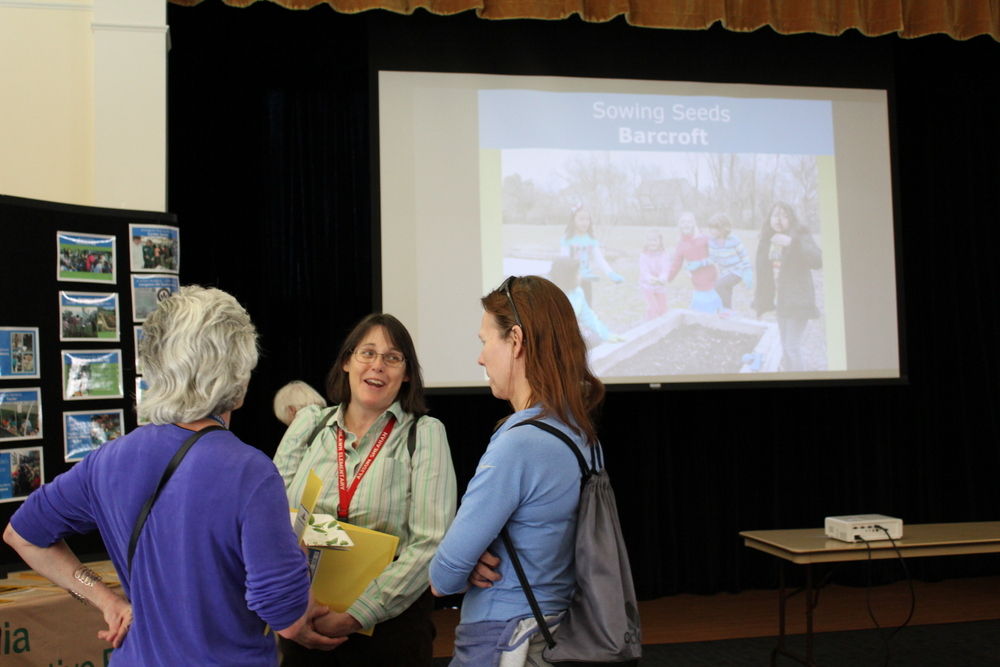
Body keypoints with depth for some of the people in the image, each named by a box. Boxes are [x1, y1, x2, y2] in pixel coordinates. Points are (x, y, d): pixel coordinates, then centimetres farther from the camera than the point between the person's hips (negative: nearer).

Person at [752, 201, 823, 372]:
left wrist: (792, 243, -35)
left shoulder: (800, 237, -10)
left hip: (797, 301, -7)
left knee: (792, 347, -9)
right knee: (785, 347, 14)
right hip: (781, 300, 7)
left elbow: (818, 260, -27)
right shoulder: (767, 241, 8)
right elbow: (763, 273, 10)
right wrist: (761, 303, 9)